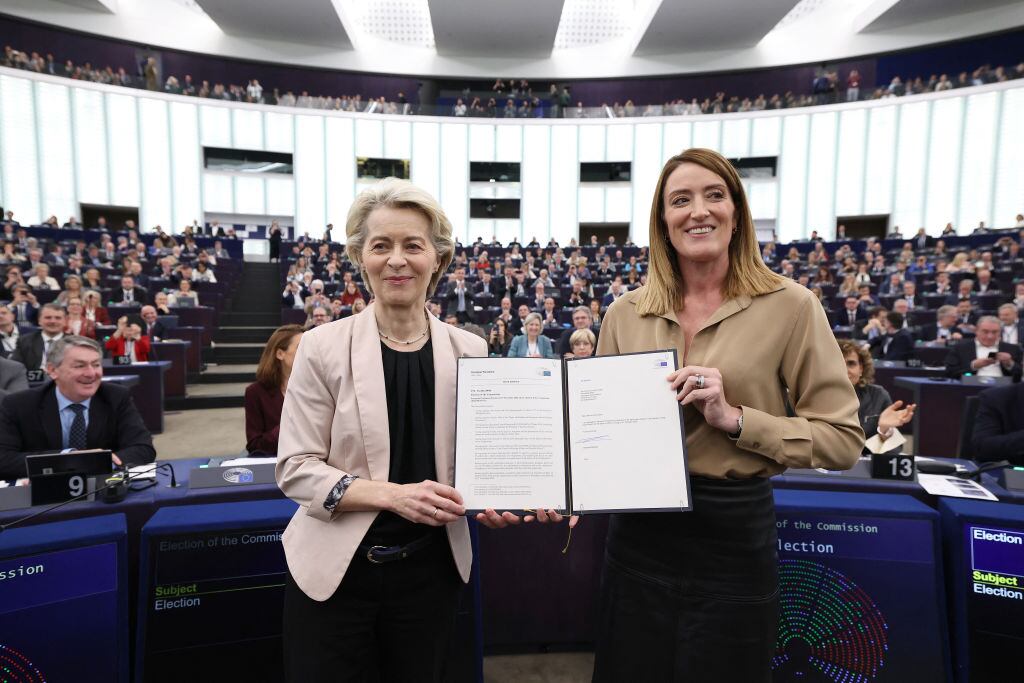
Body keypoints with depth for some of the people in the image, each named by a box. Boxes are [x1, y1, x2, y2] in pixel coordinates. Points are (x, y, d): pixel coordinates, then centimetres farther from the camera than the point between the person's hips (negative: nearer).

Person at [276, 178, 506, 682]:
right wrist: (392, 493, -23)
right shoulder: (322, 347, -10)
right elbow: (295, 469, -10)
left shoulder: (469, 350, -3)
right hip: (335, 568, -2)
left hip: (430, 568, 3)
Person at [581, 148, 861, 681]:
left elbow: (843, 439, -7)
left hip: (735, 531, -2)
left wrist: (734, 418, -19)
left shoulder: (790, 306, -7)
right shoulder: (625, 315, 0)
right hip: (639, 530, 3)